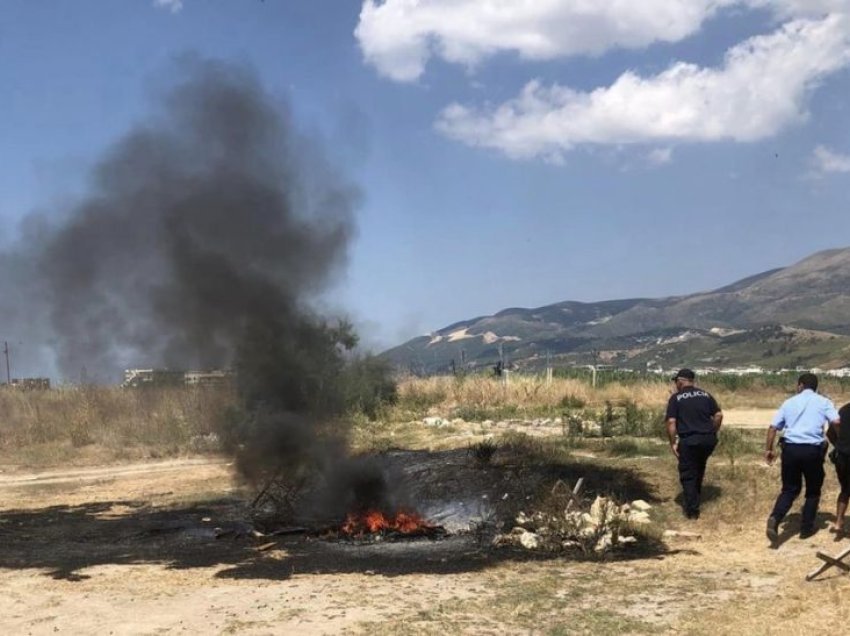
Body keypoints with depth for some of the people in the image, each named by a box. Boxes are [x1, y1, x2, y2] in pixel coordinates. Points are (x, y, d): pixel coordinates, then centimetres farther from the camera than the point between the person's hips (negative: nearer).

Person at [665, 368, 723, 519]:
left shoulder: (676, 398, -2)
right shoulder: (705, 395, 11)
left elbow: (671, 422, -10)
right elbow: (718, 415, 6)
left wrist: (673, 443, -3)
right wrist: (713, 433, 16)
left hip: (689, 441, -5)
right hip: (708, 439, 5)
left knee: (688, 475, 6)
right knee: (699, 470, 26)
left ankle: (692, 510, 5)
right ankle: (695, 499, 37)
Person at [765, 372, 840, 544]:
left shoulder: (789, 402, 13)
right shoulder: (823, 402, 7)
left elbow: (773, 427, 9)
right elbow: (836, 422, -9)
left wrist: (769, 449, 15)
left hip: (790, 449, 2)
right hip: (813, 450, -2)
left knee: (790, 489, 11)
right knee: (813, 490, 17)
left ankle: (775, 519, -13)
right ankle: (806, 528, 18)